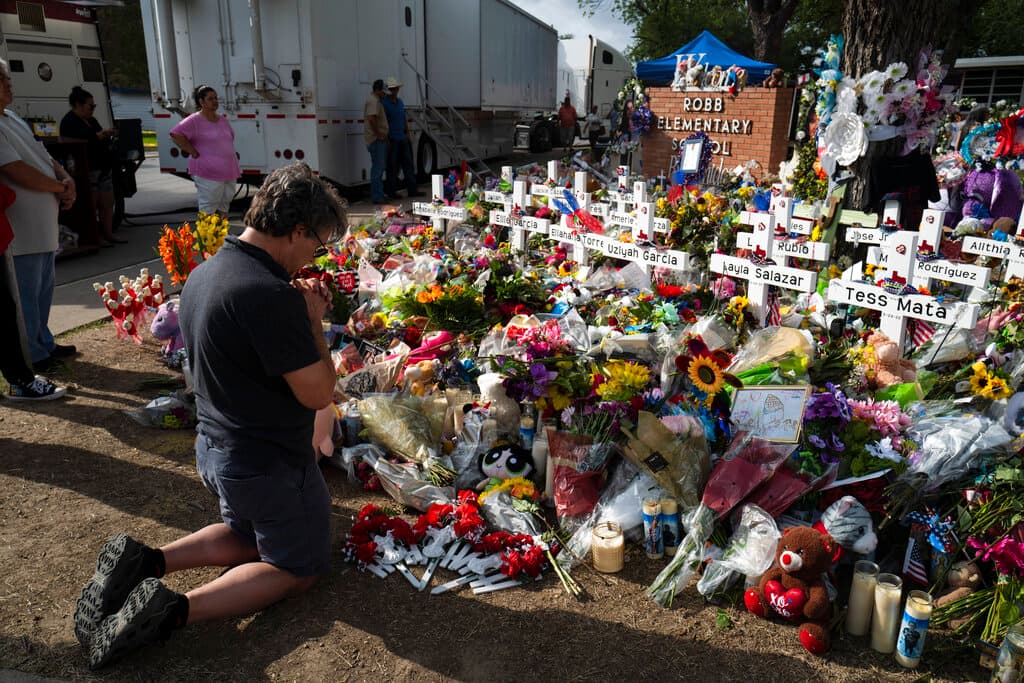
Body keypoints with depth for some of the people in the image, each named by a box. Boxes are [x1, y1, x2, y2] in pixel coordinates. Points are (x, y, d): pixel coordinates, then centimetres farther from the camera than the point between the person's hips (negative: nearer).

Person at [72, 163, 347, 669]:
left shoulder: (203, 273, 0)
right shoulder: (271, 294, -30)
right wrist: (314, 321, -11)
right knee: (298, 566, 15)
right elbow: (317, 393, -23)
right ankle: (176, 610, -3)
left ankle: (143, 562, 13)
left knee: (247, 534, 32)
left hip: (215, 450, 9)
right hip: (269, 465, -8)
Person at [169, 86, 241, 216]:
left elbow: (230, 139, 31)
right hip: (208, 173, -8)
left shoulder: (223, 120, 16)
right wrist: (194, 153, -16)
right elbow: (176, 135, -16)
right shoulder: (194, 120, -8)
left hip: (229, 172, 8)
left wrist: (232, 158, 16)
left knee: (224, 206, 14)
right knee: (208, 210, -6)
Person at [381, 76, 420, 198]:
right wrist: (387, 139, -17)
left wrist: (407, 133, 14)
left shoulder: (400, 102, 14)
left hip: (403, 138, 7)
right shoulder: (384, 103, -9)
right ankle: (392, 192, 5)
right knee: (393, 167, -2)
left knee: (408, 164, 8)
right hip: (392, 140, -7)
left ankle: (412, 190, 13)